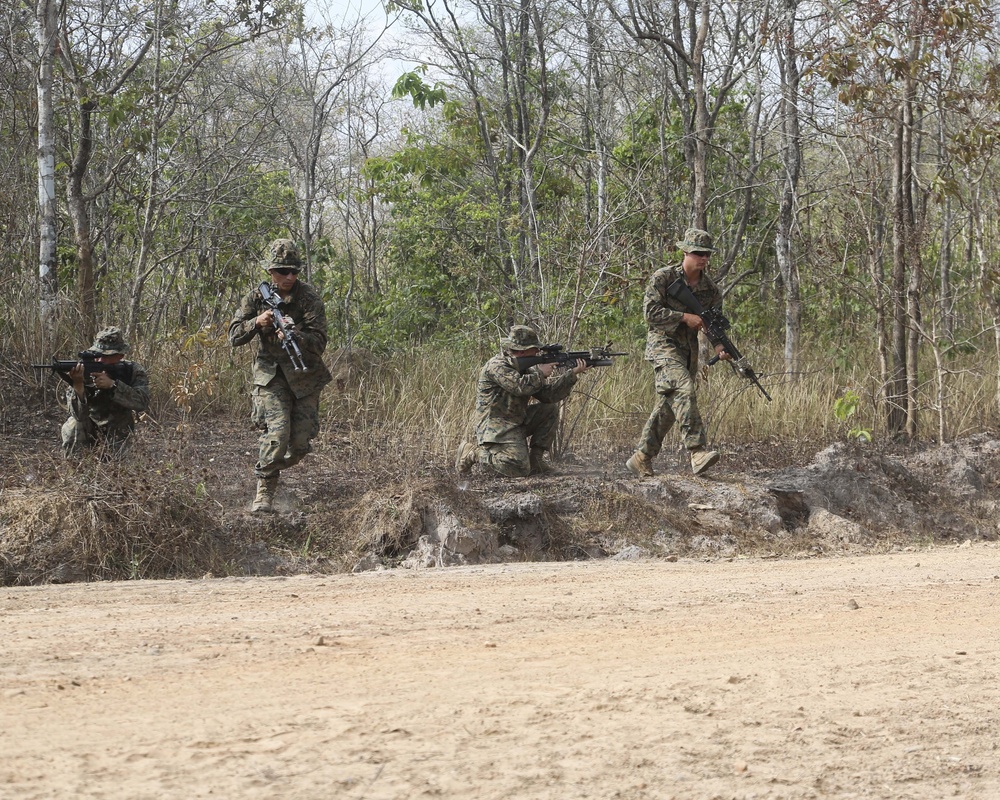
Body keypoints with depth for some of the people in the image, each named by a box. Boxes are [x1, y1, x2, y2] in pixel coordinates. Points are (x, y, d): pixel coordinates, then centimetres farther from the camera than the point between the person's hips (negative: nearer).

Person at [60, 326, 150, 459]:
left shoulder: (134, 371, -16)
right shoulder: (85, 372, -21)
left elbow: (142, 402, -33)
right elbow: (79, 415, -32)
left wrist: (112, 385, -43)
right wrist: (77, 384, -51)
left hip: (117, 433, 0)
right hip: (88, 428, 0)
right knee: (74, 427, -30)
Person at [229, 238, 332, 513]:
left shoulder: (309, 298, -7)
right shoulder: (257, 298, -1)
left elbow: (319, 343, -13)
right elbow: (234, 336, 0)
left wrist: (294, 335, -33)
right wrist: (257, 322, -20)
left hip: (305, 376, 1)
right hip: (271, 374, -1)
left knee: (300, 444, 1)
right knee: (277, 431, -21)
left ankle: (272, 467, 34)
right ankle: (264, 492, -13)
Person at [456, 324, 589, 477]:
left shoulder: (524, 368, 12)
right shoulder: (497, 366, -15)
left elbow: (548, 394, 5)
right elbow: (520, 386, -30)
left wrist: (572, 374, -5)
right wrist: (541, 373, -14)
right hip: (495, 428, -9)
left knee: (550, 408, 3)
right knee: (520, 469, -23)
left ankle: (535, 459, 5)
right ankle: (472, 453, -4)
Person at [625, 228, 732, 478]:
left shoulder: (710, 288, 8)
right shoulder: (663, 278, -9)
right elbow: (651, 312, -14)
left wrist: (719, 346, -8)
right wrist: (685, 317, -19)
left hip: (689, 350, 7)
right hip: (663, 344, -6)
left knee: (668, 406, 6)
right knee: (684, 391, -26)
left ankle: (641, 459, 16)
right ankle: (697, 453, -34)